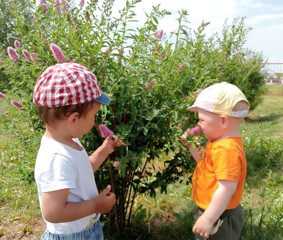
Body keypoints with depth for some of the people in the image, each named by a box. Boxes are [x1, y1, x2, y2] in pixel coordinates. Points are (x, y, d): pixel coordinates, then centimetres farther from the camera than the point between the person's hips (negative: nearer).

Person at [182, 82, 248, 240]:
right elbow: (207, 162, 15)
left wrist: (208, 219, -29)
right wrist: (192, 145, 3)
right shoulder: (222, 143, 1)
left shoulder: (226, 149, -30)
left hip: (218, 219, -9)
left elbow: (226, 189, -33)